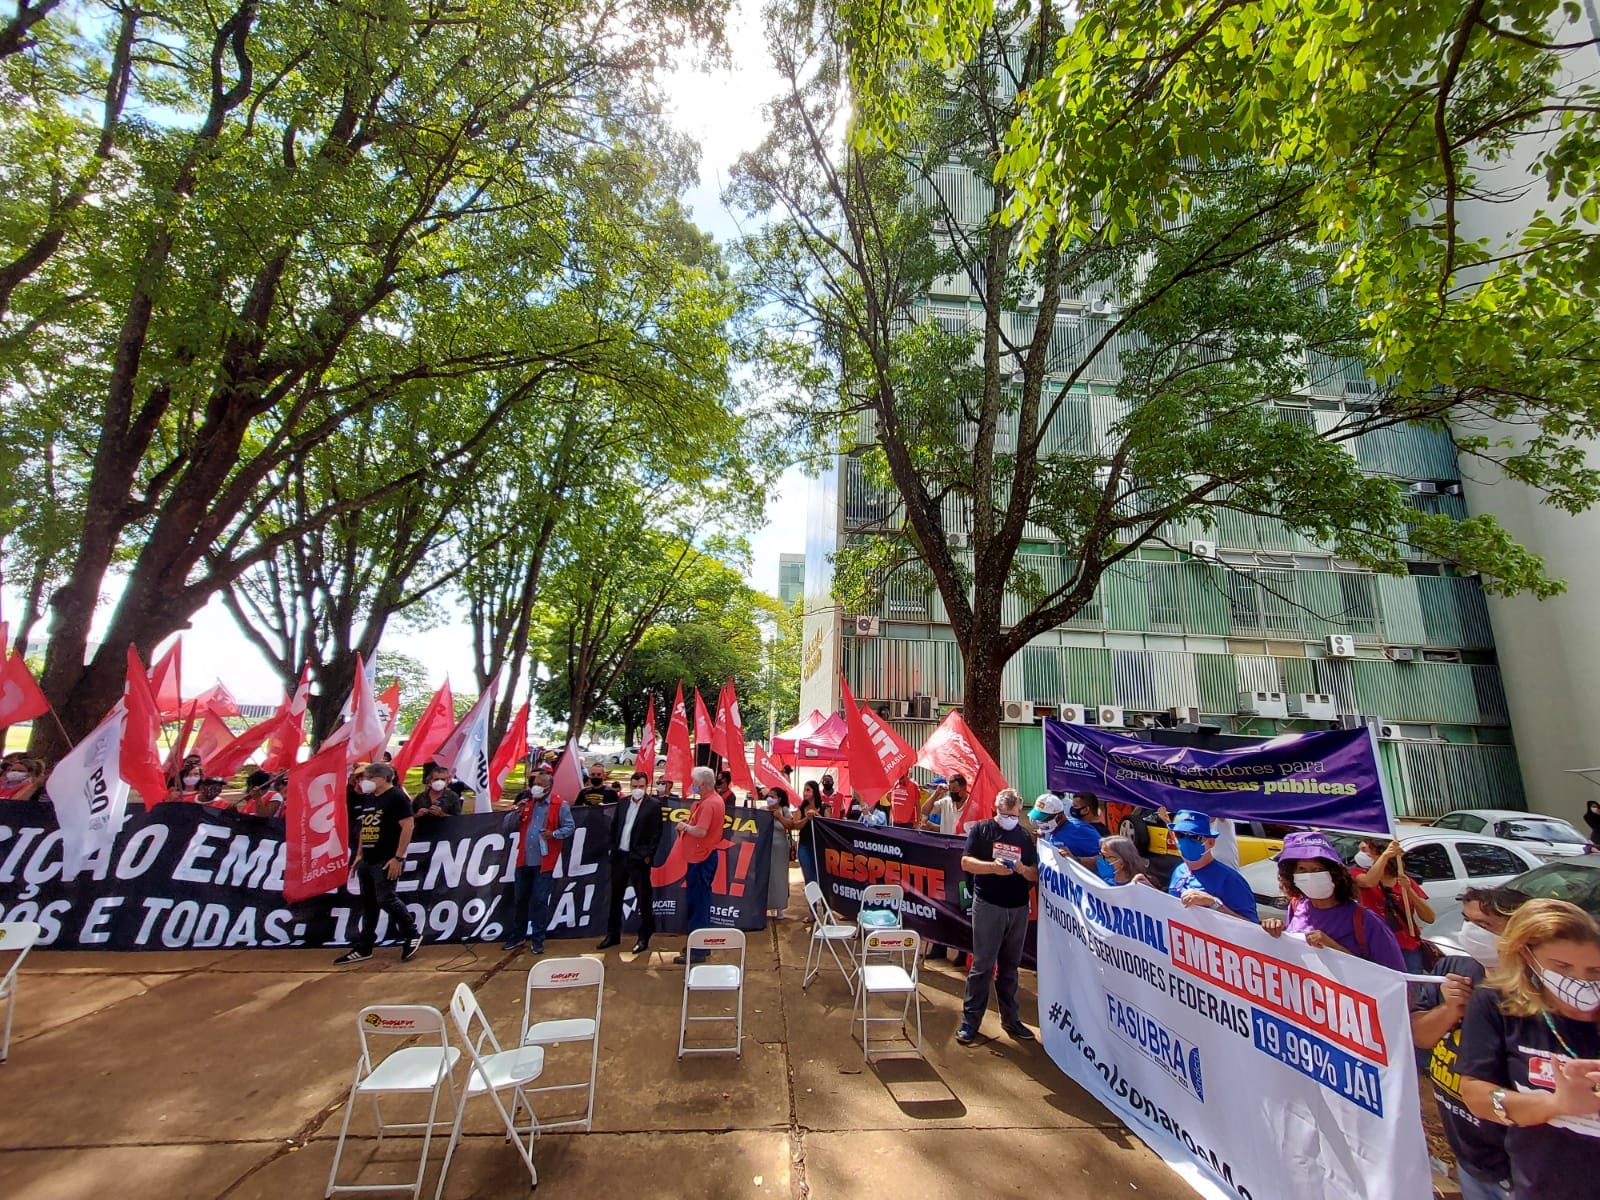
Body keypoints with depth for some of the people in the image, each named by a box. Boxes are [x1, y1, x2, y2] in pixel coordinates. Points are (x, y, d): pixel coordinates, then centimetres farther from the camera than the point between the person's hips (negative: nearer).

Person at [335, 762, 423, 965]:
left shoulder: (396, 797, -14)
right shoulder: (367, 799, 13)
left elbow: (408, 826, -19)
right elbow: (363, 828, 23)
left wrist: (398, 858, -21)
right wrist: (358, 854, 16)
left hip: (386, 861, -8)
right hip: (366, 861, 8)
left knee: (385, 899, -8)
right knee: (368, 904, 14)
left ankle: (413, 935, 8)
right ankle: (363, 948, 24)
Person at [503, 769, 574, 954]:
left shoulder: (560, 806, -6)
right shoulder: (527, 803, 8)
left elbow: (569, 827, -6)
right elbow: (508, 824, 6)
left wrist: (554, 834, -23)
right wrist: (517, 811, -13)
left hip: (544, 861, -5)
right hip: (524, 860, 5)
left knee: (539, 901, 1)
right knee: (519, 899, 15)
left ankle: (537, 940, 14)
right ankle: (516, 937, 31)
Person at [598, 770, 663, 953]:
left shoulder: (654, 805, -7)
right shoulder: (622, 803, 9)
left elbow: (656, 833, -9)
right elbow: (614, 826, 14)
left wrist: (648, 855, -12)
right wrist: (613, 848, 6)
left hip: (639, 858, -5)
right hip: (619, 856, 6)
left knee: (644, 899, 3)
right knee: (616, 897, 16)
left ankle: (644, 938, 15)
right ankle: (613, 934, 31)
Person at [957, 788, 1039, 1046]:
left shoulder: (1025, 837, 9)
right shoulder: (981, 830, -3)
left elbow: (1036, 875, 9)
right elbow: (966, 862, -9)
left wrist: (1023, 870, -13)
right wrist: (992, 867, -24)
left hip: (1018, 908, 4)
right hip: (988, 906, -4)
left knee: (1009, 967, 15)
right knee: (982, 965, -1)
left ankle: (1011, 1019, 29)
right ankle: (970, 1021, 10)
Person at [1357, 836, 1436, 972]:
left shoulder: (1406, 881, 11)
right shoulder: (1359, 875, 3)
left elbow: (1430, 918, 3)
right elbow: (1370, 882, -22)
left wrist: (1408, 889, -10)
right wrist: (1385, 855, -29)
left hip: (1409, 949, 2)